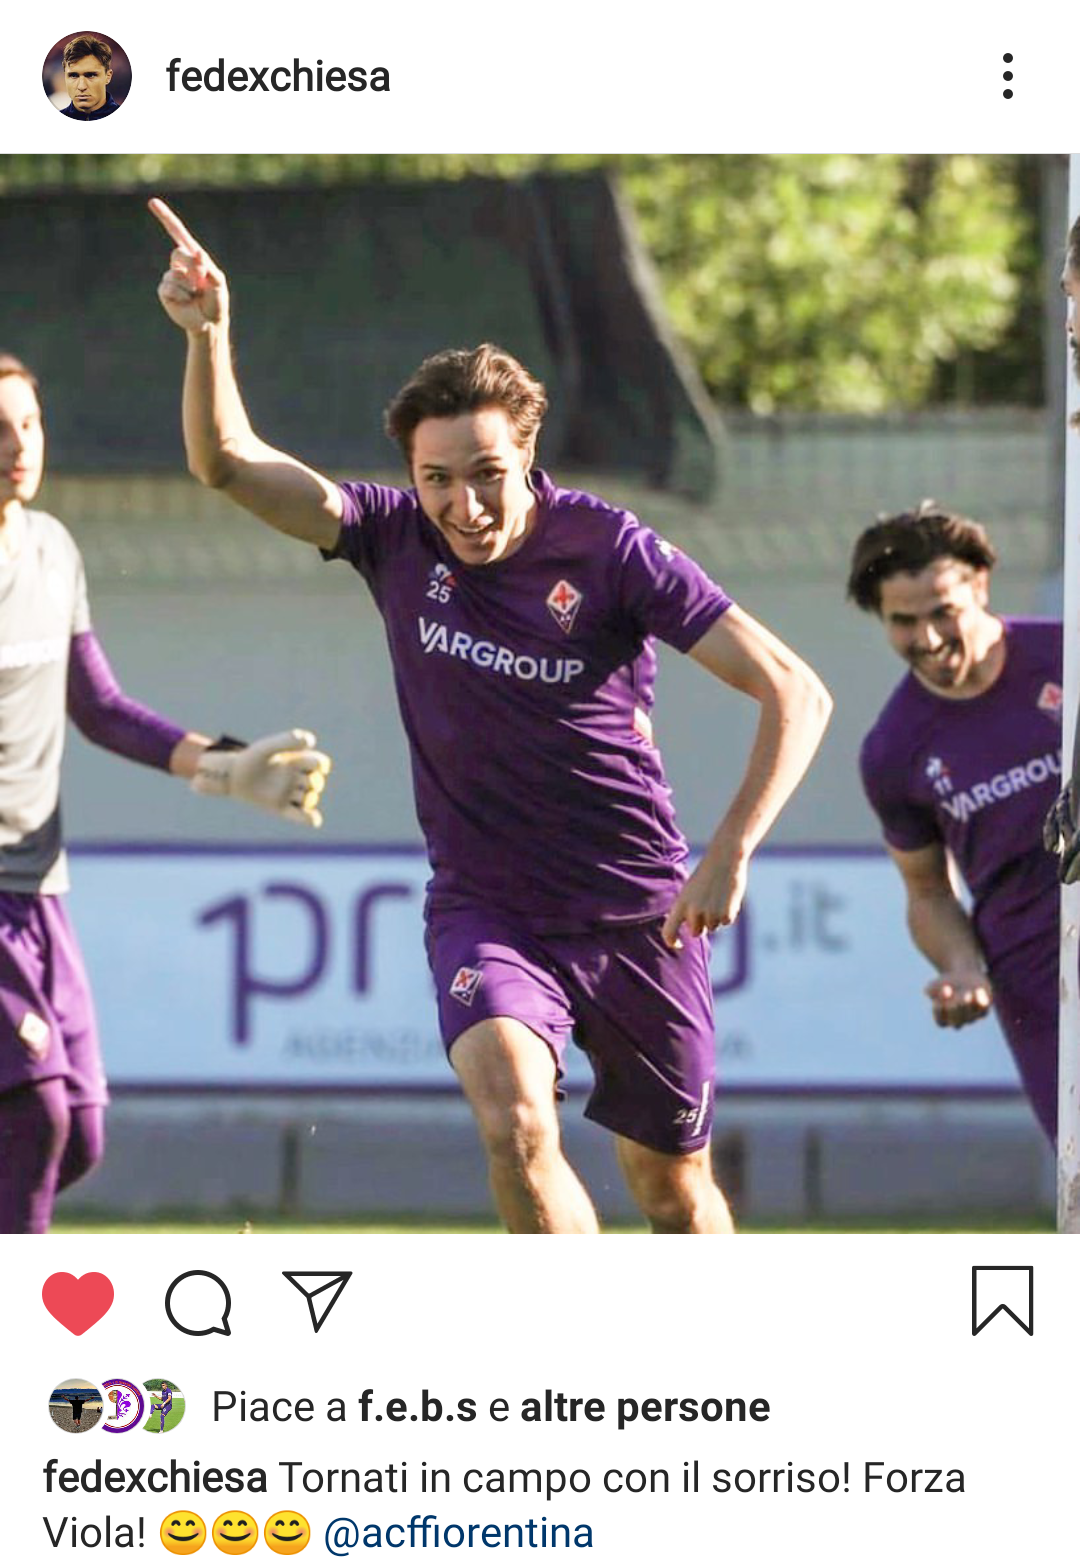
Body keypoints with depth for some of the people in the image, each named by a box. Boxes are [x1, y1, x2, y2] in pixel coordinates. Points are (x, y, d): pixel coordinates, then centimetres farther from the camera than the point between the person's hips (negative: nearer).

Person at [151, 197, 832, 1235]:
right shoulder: (398, 542, -4)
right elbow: (226, 463, -8)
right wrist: (207, 333, -26)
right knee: (513, 1120, -27)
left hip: (635, 912, -1)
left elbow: (794, 692, -15)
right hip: (485, 909, 1)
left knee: (673, 1189, 11)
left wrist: (729, 854, -24)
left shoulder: (609, 551, -13)